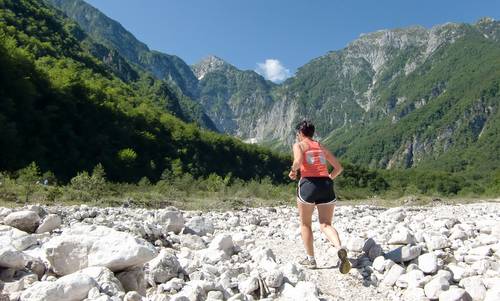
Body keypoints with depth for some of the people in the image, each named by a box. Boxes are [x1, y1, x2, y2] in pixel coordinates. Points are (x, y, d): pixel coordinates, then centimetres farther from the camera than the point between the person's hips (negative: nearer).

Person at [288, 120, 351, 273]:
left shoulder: (299, 145, 6)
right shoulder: (322, 147, 22)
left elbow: (298, 160, -16)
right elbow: (339, 167, 20)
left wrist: (293, 171, 2)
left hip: (308, 184, -4)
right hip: (327, 186, 4)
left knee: (305, 224, 14)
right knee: (326, 225, 5)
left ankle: (311, 259, 19)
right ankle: (340, 249, -24)